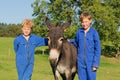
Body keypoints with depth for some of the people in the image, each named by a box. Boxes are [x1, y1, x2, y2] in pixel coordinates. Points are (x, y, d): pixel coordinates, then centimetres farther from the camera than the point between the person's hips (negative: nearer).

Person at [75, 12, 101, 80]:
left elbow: (98, 49, -5)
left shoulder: (94, 32, -6)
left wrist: (95, 64, -9)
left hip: (91, 62, -2)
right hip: (81, 62, 3)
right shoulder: (79, 32, 2)